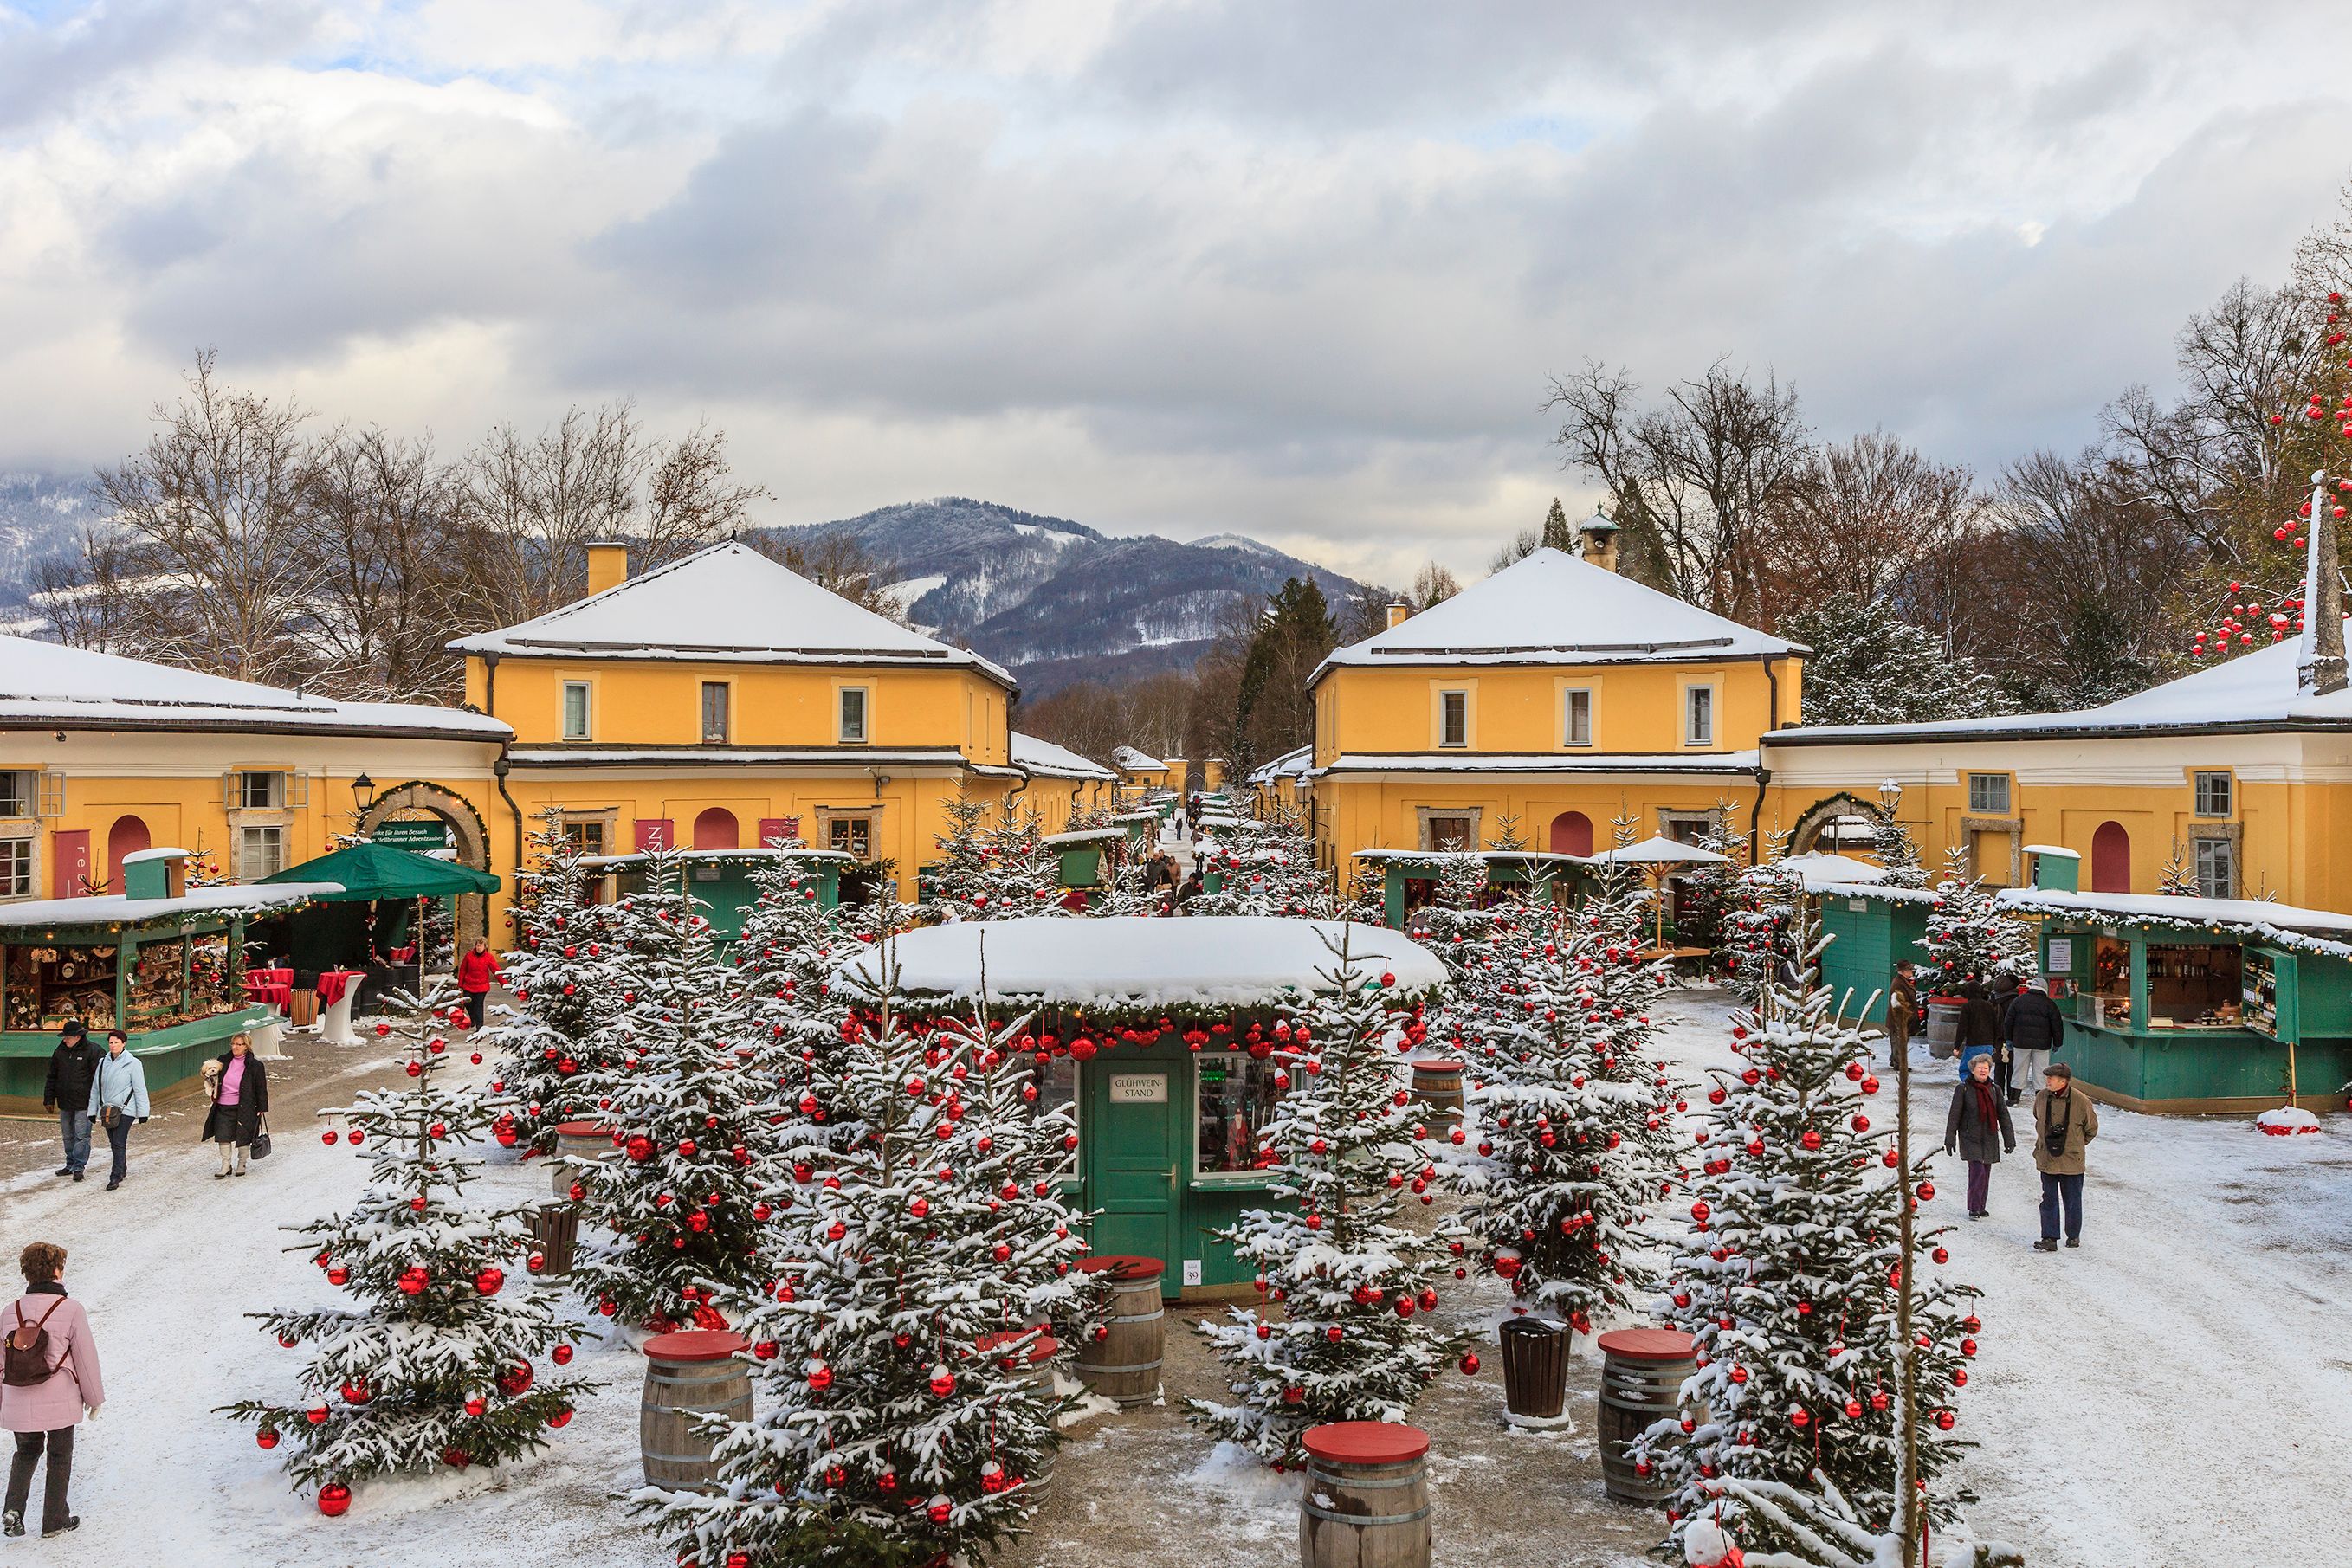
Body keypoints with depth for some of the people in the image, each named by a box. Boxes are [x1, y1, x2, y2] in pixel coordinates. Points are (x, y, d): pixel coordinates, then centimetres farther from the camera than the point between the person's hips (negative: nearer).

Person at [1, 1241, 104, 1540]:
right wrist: (94, 1397, 4)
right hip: (60, 1402, -3)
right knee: (59, 1458, 14)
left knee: (26, 1452, 24)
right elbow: (86, 1357, -9)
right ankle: (54, 1521, 20)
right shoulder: (70, 1309, -13)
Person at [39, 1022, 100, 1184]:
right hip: (65, 1103, 6)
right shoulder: (60, 1052, 9)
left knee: (82, 1136, -6)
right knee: (68, 1136, 13)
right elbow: (52, 1077, 17)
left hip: (83, 1104, -6)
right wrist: (49, 1099, 15)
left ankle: (78, 1166, -2)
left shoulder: (93, 1051, -9)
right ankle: (70, 1164, 23)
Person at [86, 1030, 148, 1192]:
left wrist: (142, 1112, -6)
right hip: (107, 1110, 5)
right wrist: (93, 1111, 13)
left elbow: (140, 1089, -5)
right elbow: (95, 1088, 15)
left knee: (119, 1143, -11)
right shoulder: (103, 1063, 9)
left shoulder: (133, 1063, -6)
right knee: (113, 1144, 12)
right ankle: (122, 1170, 29)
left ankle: (116, 1177, -10)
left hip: (125, 1110, -5)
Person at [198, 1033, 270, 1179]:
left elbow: (261, 1089, -2)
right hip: (223, 1107, 3)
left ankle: (242, 1164, 22)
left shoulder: (255, 1065, -5)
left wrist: (262, 1108, -4)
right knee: (223, 1136, -1)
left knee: (243, 1136, 5)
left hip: (243, 1107, -3)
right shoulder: (223, 1060, 5)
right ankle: (225, 1166, 9)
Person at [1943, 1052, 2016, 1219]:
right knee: (1978, 1171, -14)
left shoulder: (1994, 1090, 5)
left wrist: (2009, 1139, 8)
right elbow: (1954, 1115, -3)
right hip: (1970, 1138, -4)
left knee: (1985, 1174, 8)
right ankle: (1974, 1209, -7)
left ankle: (1980, 1207, 21)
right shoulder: (1963, 1089, -6)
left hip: (1989, 1139, 4)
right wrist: (1950, 1139, -4)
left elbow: (2003, 1115, 10)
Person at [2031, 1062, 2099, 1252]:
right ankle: (2049, 1239, 5)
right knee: (2049, 1200, 2)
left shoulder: (2080, 1101, -13)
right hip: (2047, 1158, 3)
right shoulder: (2042, 1097, -2)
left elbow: (2091, 1129, 3)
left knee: (2072, 1201, 11)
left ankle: (2074, 1236, 27)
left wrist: (2076, 1144, 11)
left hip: (2072, 1160, -3)